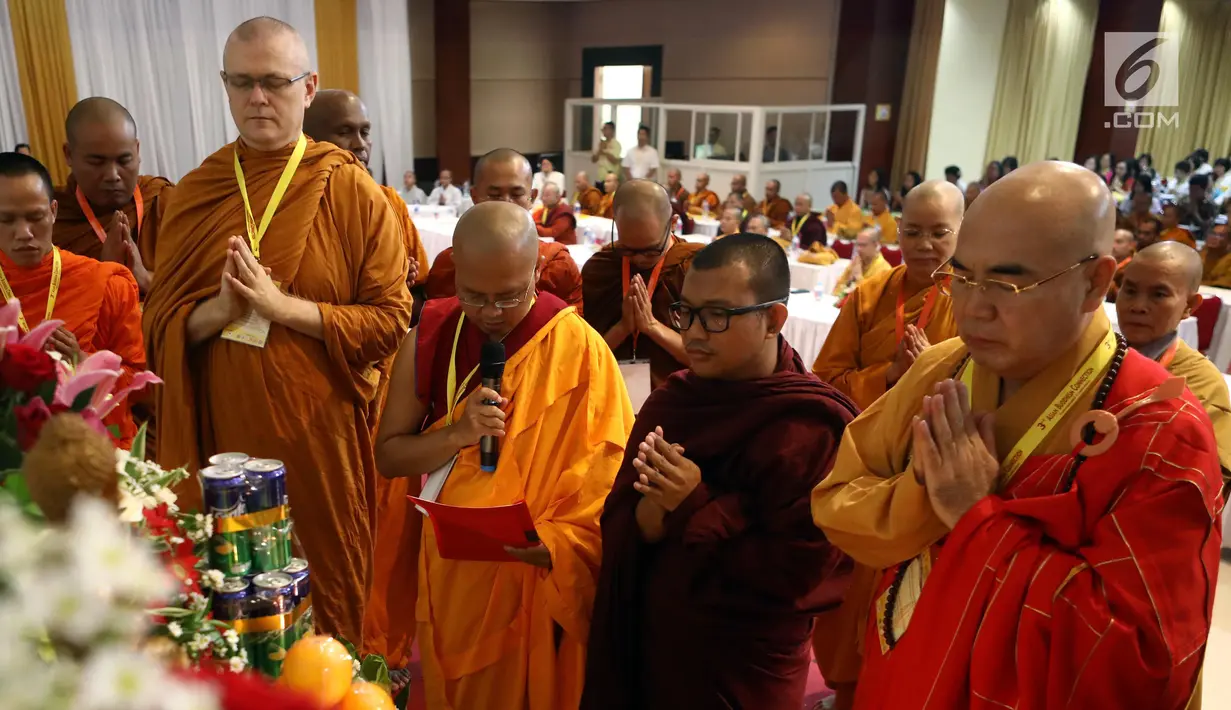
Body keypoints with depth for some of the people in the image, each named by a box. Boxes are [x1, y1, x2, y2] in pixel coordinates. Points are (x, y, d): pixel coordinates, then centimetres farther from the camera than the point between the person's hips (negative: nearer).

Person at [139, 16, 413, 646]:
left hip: (323, 429, -2)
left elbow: (391, 318, -9)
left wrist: (282, 307, -18)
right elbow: (161, 323, 6)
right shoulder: (191, 195, 5)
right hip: (226, 429, 3)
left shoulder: (350, 189, -5)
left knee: (331, 582, 9)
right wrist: (219, 310, -15)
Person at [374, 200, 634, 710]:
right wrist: (456, 434, -21)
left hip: (535, 580, -3)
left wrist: (557, 542, -28)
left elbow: (610, 476, -13)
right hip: (447, 574, 3)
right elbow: (388, 456, -3)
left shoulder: (579, 349, -15)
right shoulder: (429, 336, -5)